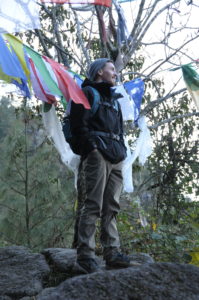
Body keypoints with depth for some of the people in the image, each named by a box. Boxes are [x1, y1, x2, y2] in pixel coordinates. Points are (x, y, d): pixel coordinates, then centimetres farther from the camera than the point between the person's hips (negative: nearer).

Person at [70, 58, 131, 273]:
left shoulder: (113, 99, 29)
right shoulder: (88, 93, 4)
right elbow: (79, 125, -8)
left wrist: (122, 150, 14)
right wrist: (92, 147, -16)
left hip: (115, 158, 8)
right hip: (97, 155, -8)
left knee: (111, 207, 5)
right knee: (92, 206, -12)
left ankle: (112, 253, 7)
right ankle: (85, 256, -10)